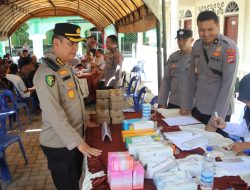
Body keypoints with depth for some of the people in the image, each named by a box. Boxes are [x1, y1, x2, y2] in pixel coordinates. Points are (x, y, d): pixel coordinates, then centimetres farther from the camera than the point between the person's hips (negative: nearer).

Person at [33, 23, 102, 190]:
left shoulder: (66, 66, 7)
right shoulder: (47, 72, -23)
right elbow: (53, 114, -29)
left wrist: (85, 121, 17)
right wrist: (78, 143, -28)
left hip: (75, 139, 8)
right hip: (59, 144, -8)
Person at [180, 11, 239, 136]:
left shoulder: (229, 48, -16)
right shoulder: (197, 45, 1)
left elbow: (228, 85, -20)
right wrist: (186, 105, 7)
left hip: (219, 113, -5)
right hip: (197, 109, 5)